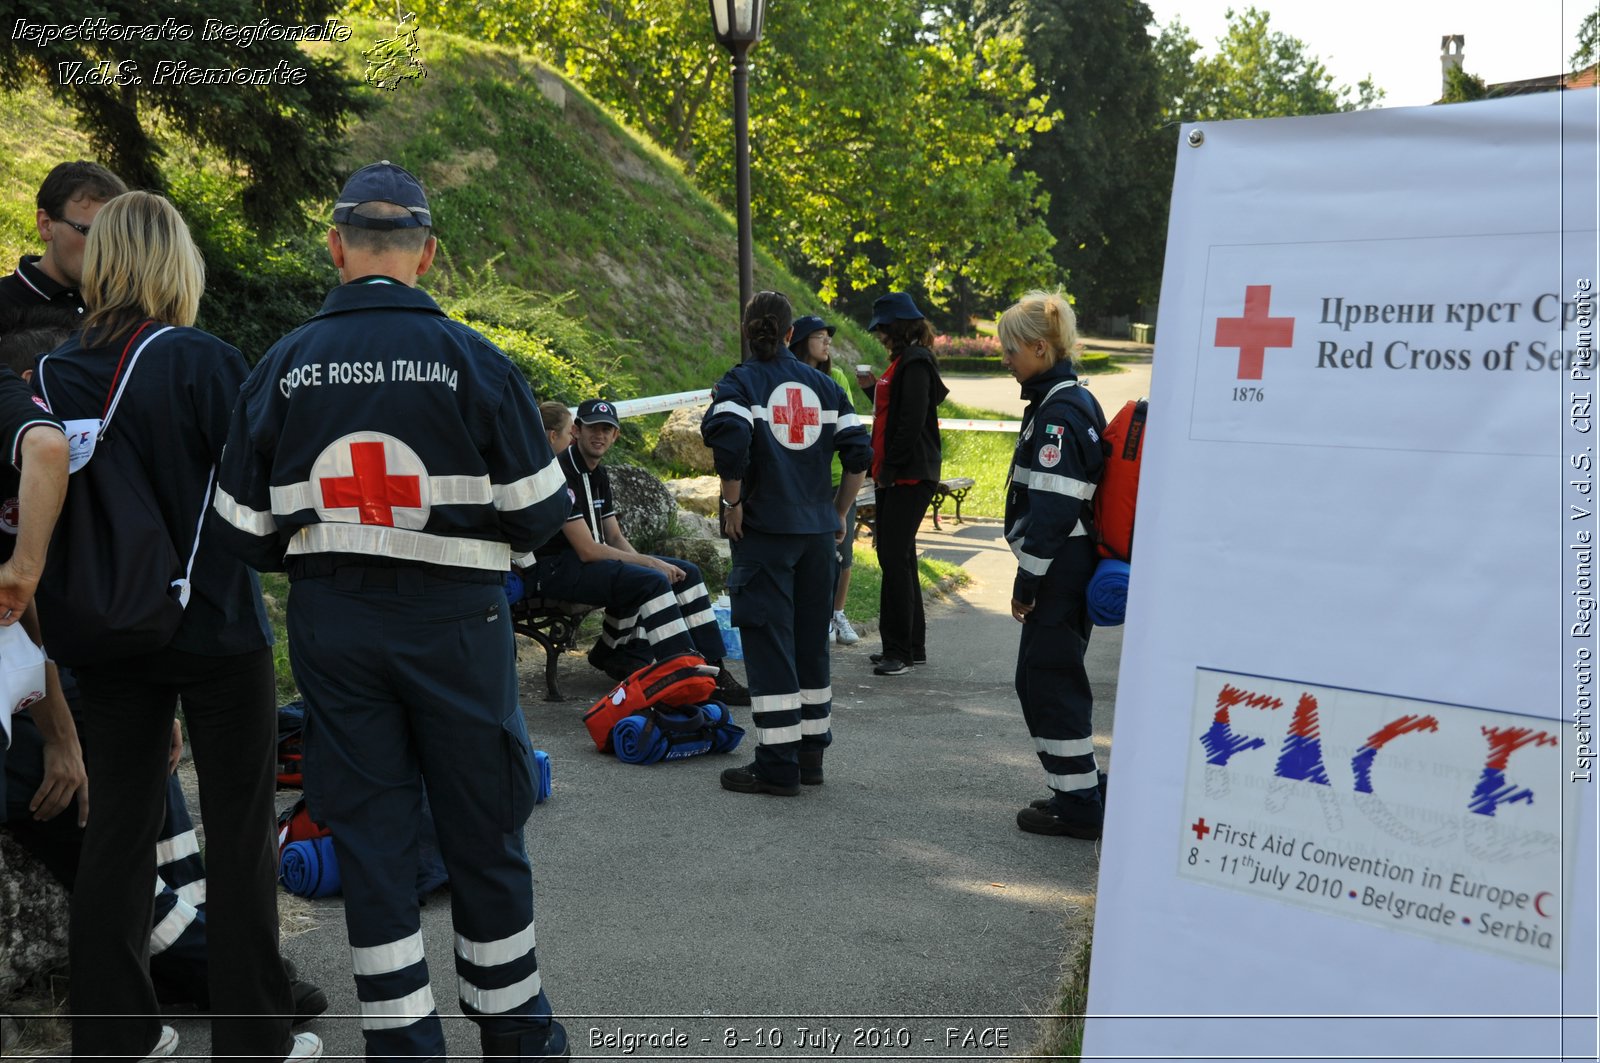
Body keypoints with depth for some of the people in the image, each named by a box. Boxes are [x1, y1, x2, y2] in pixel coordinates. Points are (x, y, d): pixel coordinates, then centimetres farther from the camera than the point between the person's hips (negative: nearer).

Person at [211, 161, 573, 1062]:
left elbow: (246, 530, 2)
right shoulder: (473, 360, -9)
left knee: (369, 828, 11)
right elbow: (538, 511, -7)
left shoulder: (281, 368, 0)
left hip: (331, 622, 2)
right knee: (483, 826, 11)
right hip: (453, 619, -2)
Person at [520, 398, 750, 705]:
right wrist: (650, 563, -17)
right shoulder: (562, 472, -18)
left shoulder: (598, 475, 13)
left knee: (685, 572, 1)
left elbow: (615, 538, 14)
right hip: (553, 569, -10)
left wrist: (648, 563, -6)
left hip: (585, 560, 10)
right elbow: (587, 550, -21)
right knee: (653, 581, -29)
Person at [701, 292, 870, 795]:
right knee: (811, 640, 14)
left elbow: (731, 442, -23)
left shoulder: (739, 383, -5)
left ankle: (777, 766, 0)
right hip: (817, 530, 5)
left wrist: (733, 503, -10)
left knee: (768, 643, -2)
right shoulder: (823, 384, 10)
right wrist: (839, 510, 13)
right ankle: (811, 753, 21)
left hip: (763, 528, -5)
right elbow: (859, 452, 5)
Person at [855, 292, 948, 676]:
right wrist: (873, 388, 14)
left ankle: (899, 650, -4)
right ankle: (912, 645, 23)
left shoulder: (915, 363, -14)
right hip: (896, 476, 11)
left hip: (910, 477, -11)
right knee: (896, 555, 14)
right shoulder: (904, 361, 17)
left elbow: (912, 422, -21)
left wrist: (890, 468, -18)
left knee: (895, 558, -9)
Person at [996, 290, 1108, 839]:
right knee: (1049, 679, 16)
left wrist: (1027, 582, -17)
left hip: (1059, 570, -10)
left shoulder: (1058, 413, -17)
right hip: (1075, 567, 10)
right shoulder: (1076, 401, 14)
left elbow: (1050, 508, -21)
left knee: (1048, 681, -3)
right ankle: (1076, 794, 25)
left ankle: (1078, 805, 5)